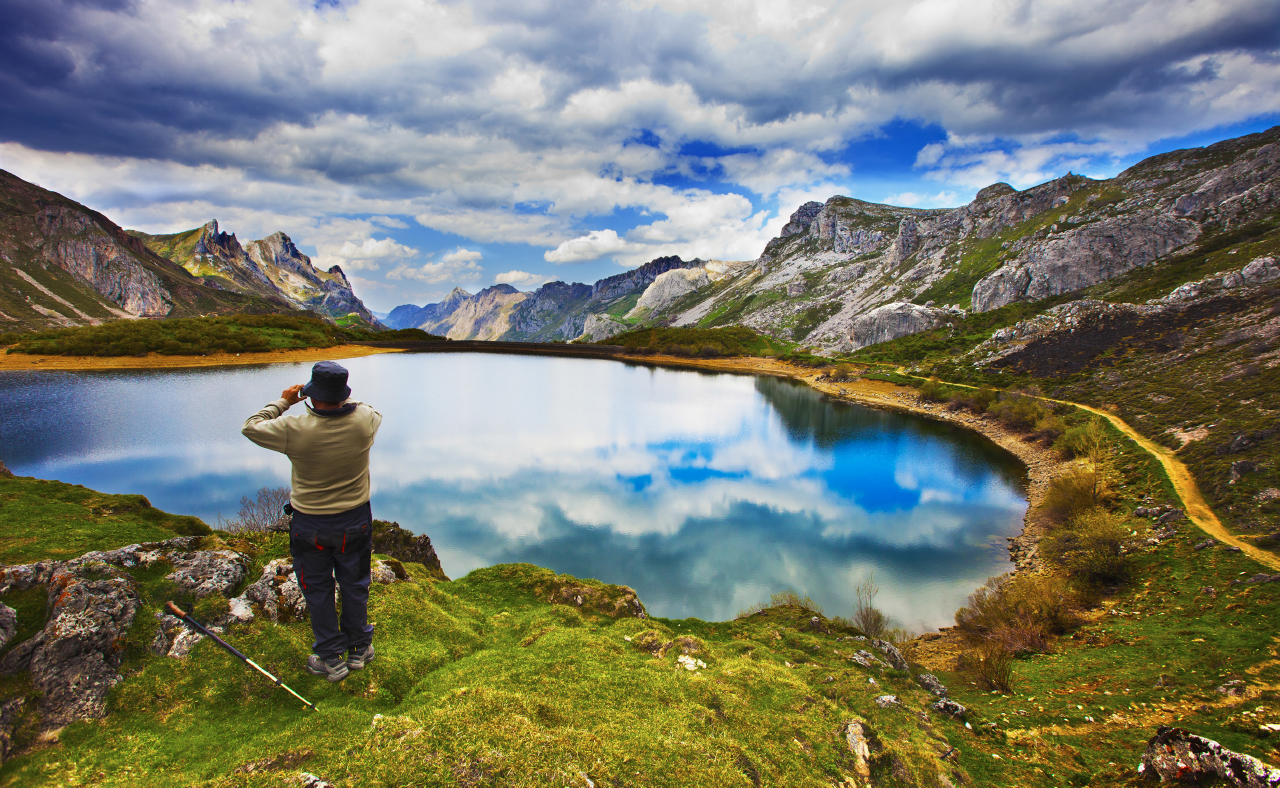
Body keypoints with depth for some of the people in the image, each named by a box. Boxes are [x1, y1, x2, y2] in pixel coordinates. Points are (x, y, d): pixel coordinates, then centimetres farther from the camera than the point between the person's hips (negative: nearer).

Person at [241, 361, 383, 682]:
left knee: (318, 589, 16)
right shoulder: (364, 420, -17)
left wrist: (283, 402, 5)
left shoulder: (295, 429, -23)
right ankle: (359, 648, 35)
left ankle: (331, 658, 27)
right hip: (355, 520, 2)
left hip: (310, 525, -2)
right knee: (354, 585, 19)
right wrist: (341, 399, 12)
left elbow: (252, 427, -5)